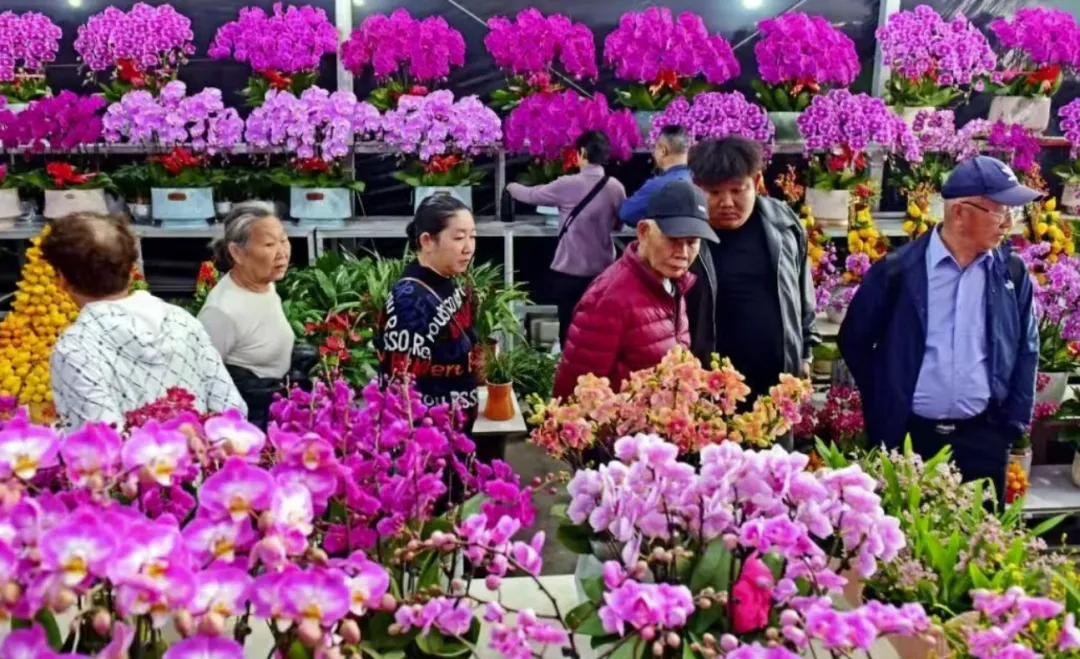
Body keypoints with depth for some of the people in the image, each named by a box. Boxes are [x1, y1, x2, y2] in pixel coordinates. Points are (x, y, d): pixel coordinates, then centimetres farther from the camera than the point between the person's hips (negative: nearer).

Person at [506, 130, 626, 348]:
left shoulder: (568, 185, -13)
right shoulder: (616, 188, -2)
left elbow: (532, 195, 1)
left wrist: (512, 187, 21)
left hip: (570, 272, -4)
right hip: (603, 271, 4)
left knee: (570, 329, 7)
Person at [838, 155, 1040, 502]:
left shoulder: (1012, 273, 2)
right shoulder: (898, 270, -8)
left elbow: (1026, 350, 9)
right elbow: (854, 341, 2)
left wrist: (1013, 422, 4)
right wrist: (883, 408, 3)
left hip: (984, 438, 2)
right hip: (909, 437, -2)